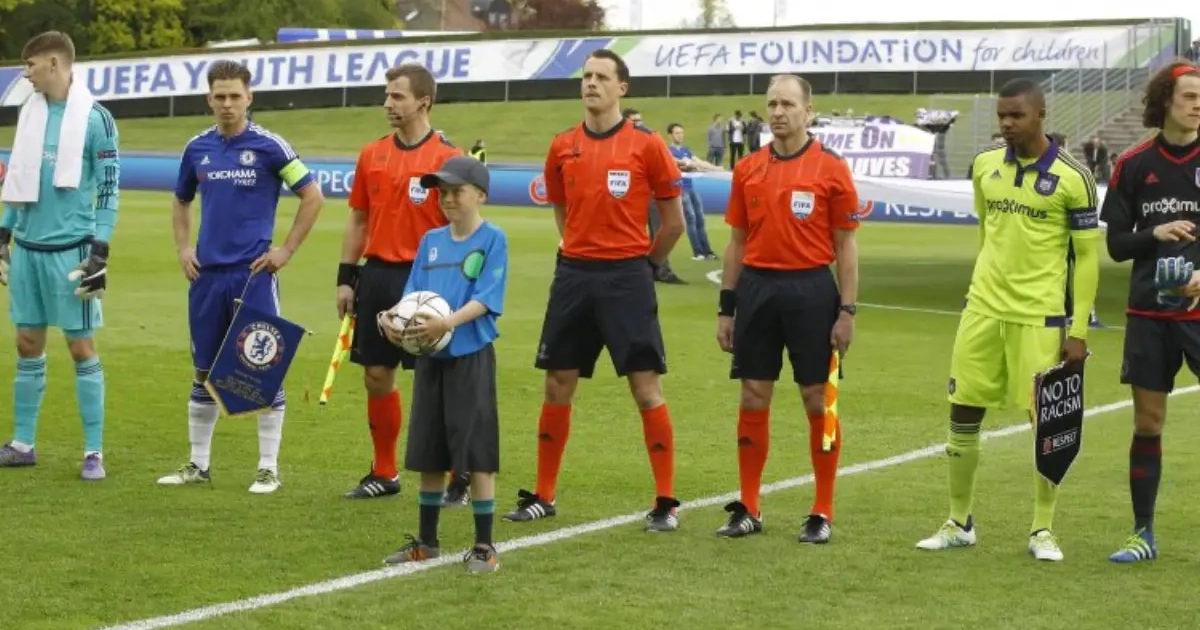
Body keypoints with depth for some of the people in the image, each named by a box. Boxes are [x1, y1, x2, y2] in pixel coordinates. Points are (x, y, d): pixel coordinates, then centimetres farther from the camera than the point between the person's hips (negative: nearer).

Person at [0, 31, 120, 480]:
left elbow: (109, 189, -9)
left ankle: (94, 452, 4)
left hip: (70, 250, -6)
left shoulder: (95, 118, -9)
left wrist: (100, 251, -13)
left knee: (81, 348, -1)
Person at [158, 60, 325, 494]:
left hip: (254, 273, -4)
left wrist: (286, 250, -7)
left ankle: (268, 469, 6)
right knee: (205, 372, 11)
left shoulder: (268, 146, -7)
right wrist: (183, 249, 9)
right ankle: (198, 463, 20)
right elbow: (181, 202, 22)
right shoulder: (197, 148, 7)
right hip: (207, 274, 4)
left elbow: (313, 197, -5)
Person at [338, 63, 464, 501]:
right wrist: (345, 277, 9)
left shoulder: (447, 157, -7)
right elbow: (358, 220, 14)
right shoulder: (372, 155, 9)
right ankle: (384, 474, 21)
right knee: (377, 376, 9)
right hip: (377, 275, 6)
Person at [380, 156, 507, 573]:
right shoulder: (431, 241, 11)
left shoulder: (492, 239, -6)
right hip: (429, 356, 6)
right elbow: (413, 295, 9)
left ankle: (484, 546, 5)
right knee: (428, 454, 11)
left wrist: (448, 323, -29)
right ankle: (426, 542, 23)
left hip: (471, 356, -6)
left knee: (477, 453, -3)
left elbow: (485, 299, -15)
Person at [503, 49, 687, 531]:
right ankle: (544, 495, 19)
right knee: (557, 387, 8)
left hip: (627, 279, -4)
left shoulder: (646, 145, -5)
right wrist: (585, 254, 14)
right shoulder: (562, 147, 7)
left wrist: (640, 263, 6)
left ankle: (666, 503, 2)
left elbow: (674, 221, 1)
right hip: (574, 275, 4)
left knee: (646, 388, -5)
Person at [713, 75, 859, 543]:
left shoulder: (831, 168, -3)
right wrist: (726, 308, 9)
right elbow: (737, 242, 12)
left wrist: (847, 311, -8)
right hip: (756, 289, 4)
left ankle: (823, 513, 10)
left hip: (811, 290, -3)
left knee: (817, 399, 2)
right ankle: (748, 509, 15)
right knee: (753, 398, 6)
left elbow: (845, 246, -2)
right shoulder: (748, 169, 7)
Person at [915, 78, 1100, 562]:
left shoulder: (1072, 177, -9)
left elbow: (1087, 257, -6)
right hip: (983, 310, 5)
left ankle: (1043, 530, 12)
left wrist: (1078, 331, -9)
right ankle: (960, 523, 19)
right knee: (963, 413, 6)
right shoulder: (984, 166, 6)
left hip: (1040, 317, -4)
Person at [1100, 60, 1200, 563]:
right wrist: (1155, 233, -15)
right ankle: (1143, 534, 15)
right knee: (1147, 423, 5)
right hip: (1149, 314, 1)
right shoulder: (1134, 165, 3)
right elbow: (1116, 244, 5)